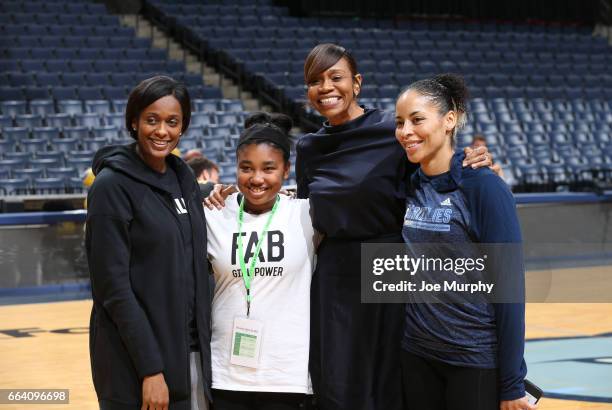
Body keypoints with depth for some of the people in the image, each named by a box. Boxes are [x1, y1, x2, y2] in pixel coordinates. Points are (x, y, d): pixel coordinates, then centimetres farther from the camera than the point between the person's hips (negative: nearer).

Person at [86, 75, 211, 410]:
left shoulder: (183, 178, 9)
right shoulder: (113, 185, -10)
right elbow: (113, 285, -15)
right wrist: (150, 369, -18)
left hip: (192, 354, 7)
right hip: (134, 365, -6)